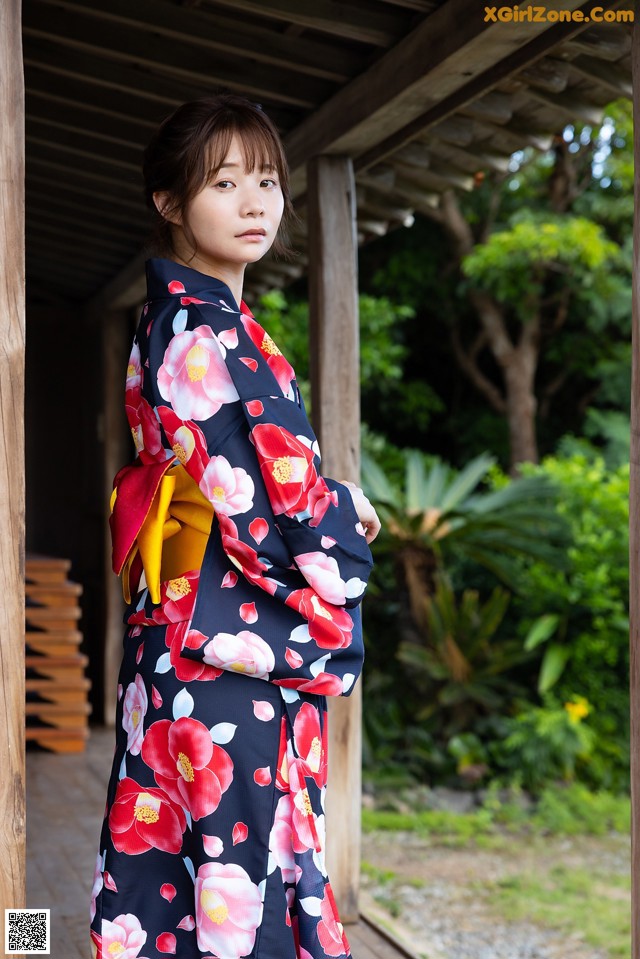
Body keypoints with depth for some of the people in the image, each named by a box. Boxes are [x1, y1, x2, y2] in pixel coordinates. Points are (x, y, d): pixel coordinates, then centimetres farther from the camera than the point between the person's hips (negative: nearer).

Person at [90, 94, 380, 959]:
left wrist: (326, 504, 10)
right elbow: (264, 498, -18)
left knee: (171, 872, 12)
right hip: (234, 653, -10)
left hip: (183, 637, 10)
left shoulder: (173, 318, 16)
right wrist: (349, 514, 0)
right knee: (241, 857, -5)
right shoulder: (206, 331, -14)